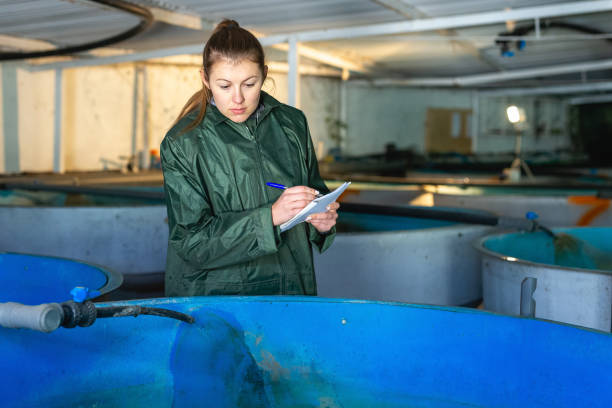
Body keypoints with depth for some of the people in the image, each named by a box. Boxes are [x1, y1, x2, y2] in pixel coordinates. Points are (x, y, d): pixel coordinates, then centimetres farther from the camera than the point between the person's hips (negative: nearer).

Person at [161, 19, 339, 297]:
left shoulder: (292, 123, 7)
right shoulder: (181, 144, -6)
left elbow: (315, 192, 20)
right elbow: (191, 241, -11)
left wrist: (322, 218, -3)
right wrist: (271, 216, -20)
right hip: (214, 298, -6)